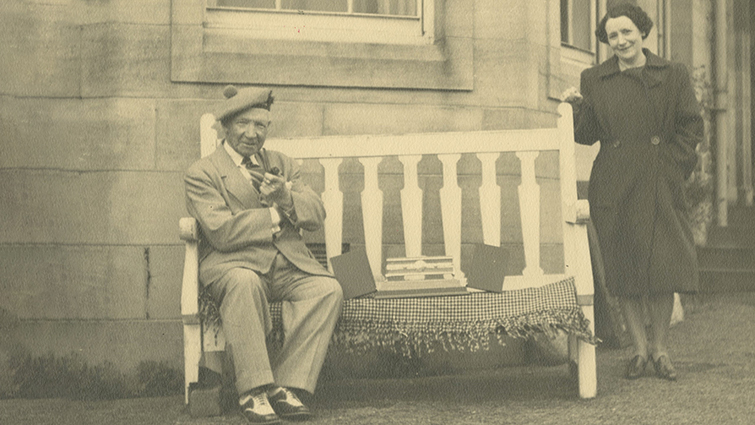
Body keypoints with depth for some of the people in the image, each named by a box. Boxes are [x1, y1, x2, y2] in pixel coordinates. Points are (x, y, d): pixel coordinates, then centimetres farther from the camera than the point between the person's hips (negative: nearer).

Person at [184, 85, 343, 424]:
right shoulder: (202, 173, 4)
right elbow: (221, 232, -12)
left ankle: (285, 386, -22)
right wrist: (276, 215, -5)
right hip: (232, 264, -4)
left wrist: (285, 198, -13)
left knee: (328, 289, -24)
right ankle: (253, 392, -30)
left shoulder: (282, 164, 21)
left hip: (288, 264, 5)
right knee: (243, 282, -39)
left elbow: (317, 215, 9)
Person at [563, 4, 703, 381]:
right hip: (614, 187, 1)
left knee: (662, 265, -5)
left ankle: (660, 349, 10)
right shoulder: (594, 80, 9)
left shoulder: (673, 76, 7)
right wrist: (577, 106, -8)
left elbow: (691, 127, 8)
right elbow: (587, 135, 8)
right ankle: (639, 349, 12)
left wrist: (671, 163, -3)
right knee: (623, 268, 1)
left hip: (659, 185, -1)